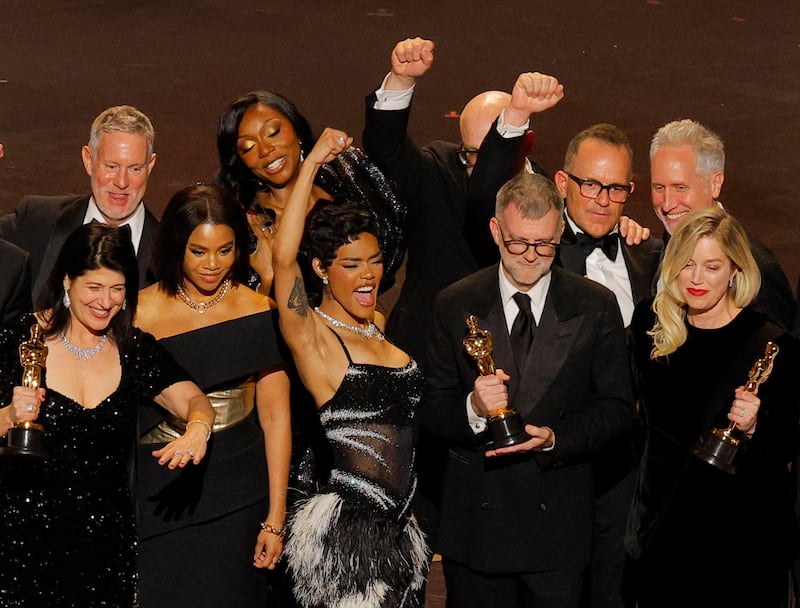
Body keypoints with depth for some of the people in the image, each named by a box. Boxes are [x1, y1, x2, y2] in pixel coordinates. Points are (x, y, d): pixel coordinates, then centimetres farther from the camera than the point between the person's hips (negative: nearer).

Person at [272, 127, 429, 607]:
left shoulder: (380, 324, 13)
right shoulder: (313, 336, -8)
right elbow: (283, 257, -23)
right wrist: (312, 165, -23)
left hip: (398, 527, 7)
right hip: (347, 527, -7)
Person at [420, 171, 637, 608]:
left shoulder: (596, 306, 2)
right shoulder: (455, 306, 4)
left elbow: (619, 408, 1)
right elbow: (429, 411, 3)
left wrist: (556, 438, -16)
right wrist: (472, 408, -19)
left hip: (559, 521, 0)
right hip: (476, 519, 1)